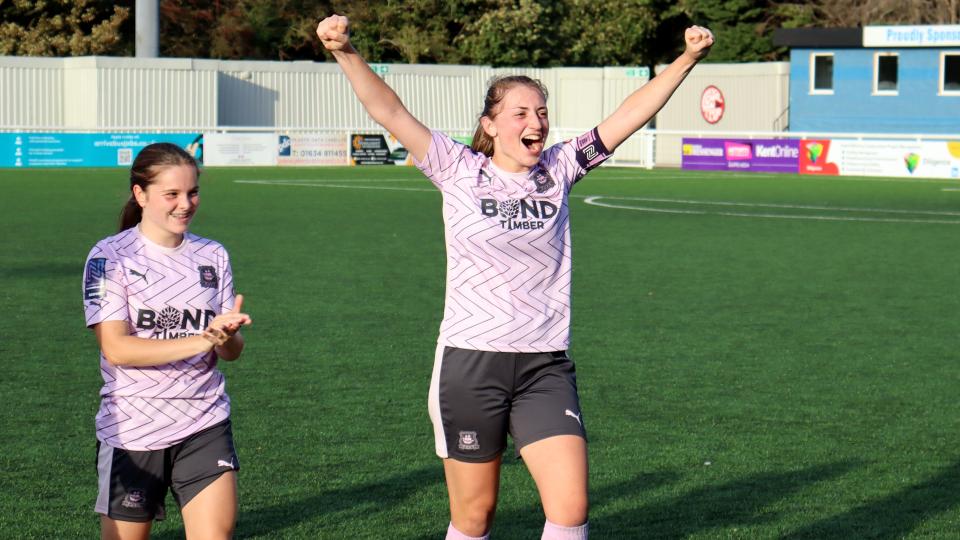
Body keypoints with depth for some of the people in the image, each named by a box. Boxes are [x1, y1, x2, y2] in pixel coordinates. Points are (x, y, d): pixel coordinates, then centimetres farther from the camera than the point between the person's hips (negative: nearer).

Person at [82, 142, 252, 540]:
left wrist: (225, 337, -19)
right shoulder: (110, 257, -6)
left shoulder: (213, 256, 7)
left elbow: (232, 350, 6)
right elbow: (116, 349, -16)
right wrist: (202, 340, -23)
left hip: (205, 428, 3)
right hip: (130, 431, -3)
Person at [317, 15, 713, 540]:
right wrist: (345, 53, -21)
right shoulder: (459, 172, -1)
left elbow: (629, 115, 6)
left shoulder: (558, 170, 6)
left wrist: (688, 59, 0)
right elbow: (389, 111, -9)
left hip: (546, 368, 2)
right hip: (469, 362, -2)